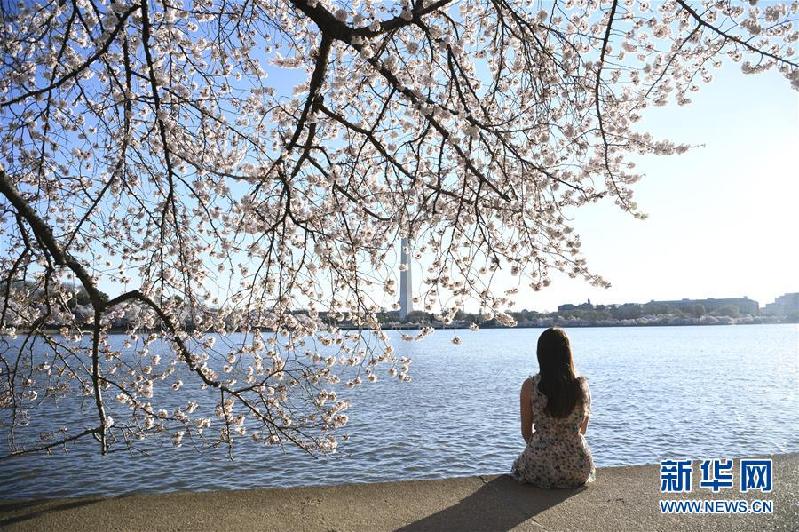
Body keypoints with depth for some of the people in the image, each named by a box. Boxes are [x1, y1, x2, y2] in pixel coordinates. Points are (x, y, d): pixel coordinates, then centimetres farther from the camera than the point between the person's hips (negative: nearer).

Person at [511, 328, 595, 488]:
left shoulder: (530, 386, -12)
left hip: (539, 469, -1)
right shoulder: (582, 385, -7)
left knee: (520, 463, 34)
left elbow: (526, 432, -2)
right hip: (578, 471, 1)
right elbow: (582, 430, 7)